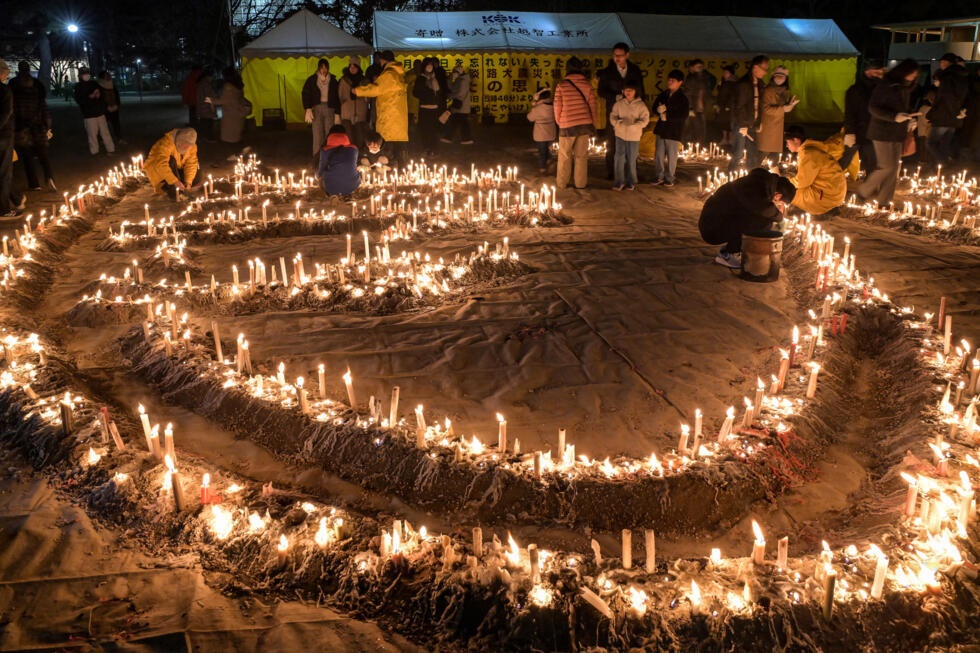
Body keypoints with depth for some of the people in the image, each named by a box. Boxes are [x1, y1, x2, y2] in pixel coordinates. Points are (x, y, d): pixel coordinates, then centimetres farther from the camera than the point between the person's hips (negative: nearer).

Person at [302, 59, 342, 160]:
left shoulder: (333, 80, 11)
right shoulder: (312, 80, 7)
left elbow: (337, 97, 12)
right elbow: (305, 94, 3)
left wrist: (337, 113, 7)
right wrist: (308, 109, -10)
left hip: (329, 109, 1)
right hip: (317, 108, -1)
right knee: (318, 135, -8)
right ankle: (317, 158, -4)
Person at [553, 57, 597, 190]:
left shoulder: (561, 85, -7)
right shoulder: (587, 85, 0)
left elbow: (557, 107, -4)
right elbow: (592, 105, 4)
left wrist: (559, 122, 13)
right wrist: (593, 126, 13)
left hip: (567, 125, -2)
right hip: (584, 124, 2)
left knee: (565, 155, 9)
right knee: (581, 155, 9)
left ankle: (562, 182, 15)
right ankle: (580, 182, 13)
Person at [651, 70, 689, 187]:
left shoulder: (683, 99, -9)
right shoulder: (663, 95, 7)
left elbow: (683, 116, -14)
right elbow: (655, 106, 14)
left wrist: (667, 116, -16)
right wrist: (660, 110, -10)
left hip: (674, 132, -5)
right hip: (661, 130, 5)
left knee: (672, 157, 3)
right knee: (658, 155, 10)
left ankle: (669, 178, 17)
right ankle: (660, 176, 23)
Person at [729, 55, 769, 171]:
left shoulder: (759, 83, 11)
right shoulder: (744, 83, -15)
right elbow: (739, 106, -18)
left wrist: (758, 122, 9)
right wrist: (742, 125, -18)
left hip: (751, 125, 8)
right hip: (741, 125, -8)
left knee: (753, 154, 9)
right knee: (738, 155, -4)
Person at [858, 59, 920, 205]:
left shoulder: (905, 88, 12)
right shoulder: (886, 86, -12)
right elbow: (873, 107, -15)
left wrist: (909, 121, 3)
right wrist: (894, 117, -25)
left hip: (897, 133, 8)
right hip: (883, 132, -8)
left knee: (894, 167, 6)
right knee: (887, 167, -12)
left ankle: (884, 201, 12)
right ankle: (864, 192, 5)